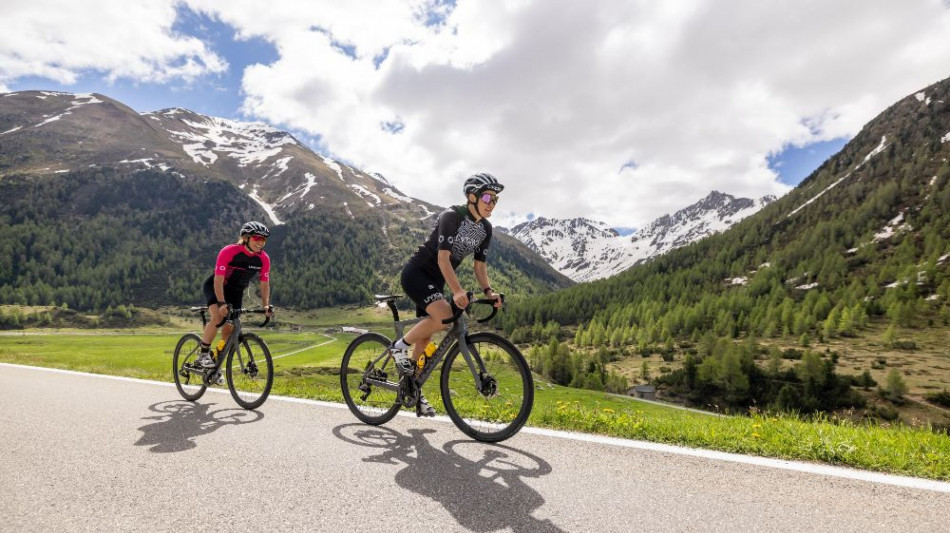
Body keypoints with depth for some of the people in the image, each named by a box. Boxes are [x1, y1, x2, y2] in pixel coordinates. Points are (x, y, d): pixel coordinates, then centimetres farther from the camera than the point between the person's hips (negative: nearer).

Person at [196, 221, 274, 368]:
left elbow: (265, 284, -10)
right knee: (218, 317, -28)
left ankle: (217, 366, 15)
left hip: (236, 292, 4)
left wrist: (266, 306, -21)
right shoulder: (229, 251, -27)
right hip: (214, 287, -4)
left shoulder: (263, 259, -16)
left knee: (229, 328, -2)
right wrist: (221, 303, -38)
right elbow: (218, 280, -29)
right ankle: (203, 355, -9)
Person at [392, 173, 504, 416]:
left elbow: (480, 264, 5)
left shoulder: (485, 229, 3)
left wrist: (488, 291, -12)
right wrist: (457, 290, -40)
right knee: (444, 317, -29)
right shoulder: (452, 216, -21)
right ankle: (400, 346, -8)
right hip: (416, 273, -8)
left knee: (426, 334, 10)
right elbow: (443, 257, -28)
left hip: (435, 280, 8)